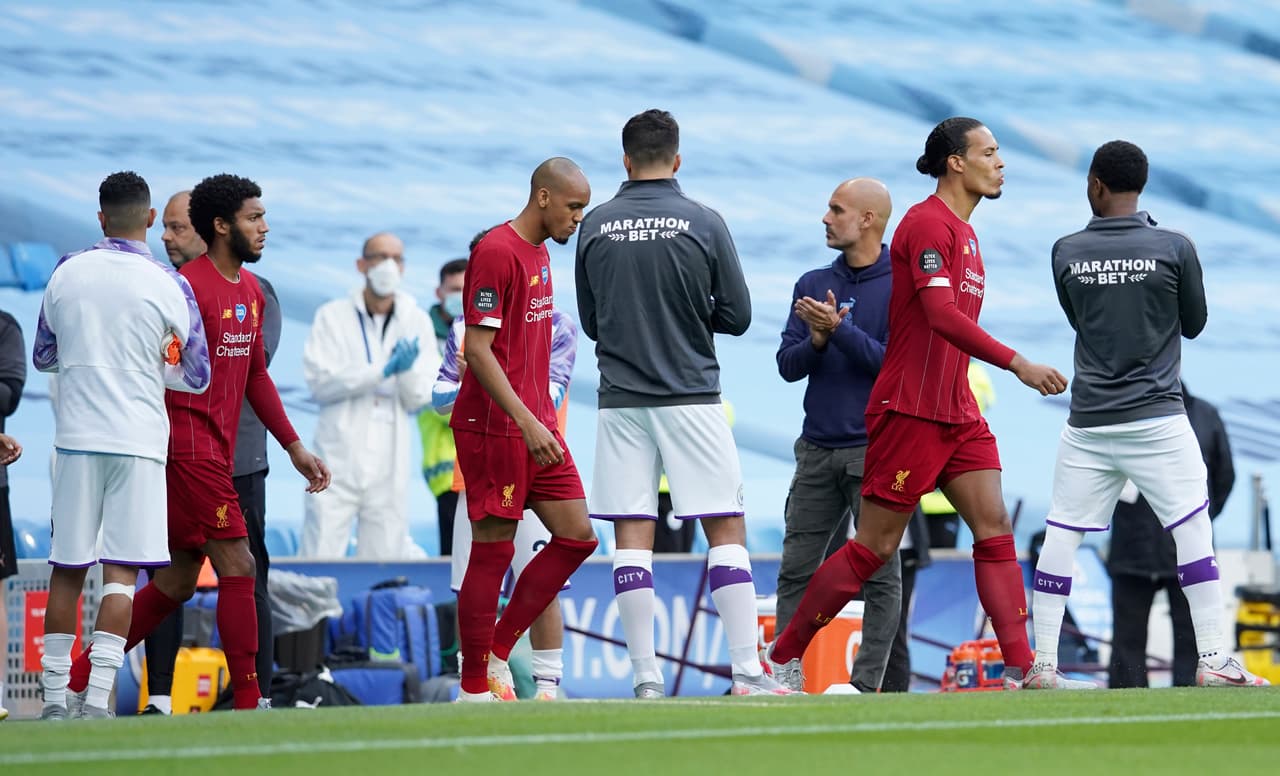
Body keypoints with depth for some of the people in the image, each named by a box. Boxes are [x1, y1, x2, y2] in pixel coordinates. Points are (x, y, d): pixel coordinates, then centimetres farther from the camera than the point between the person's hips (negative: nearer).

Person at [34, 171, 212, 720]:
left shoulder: (65, 274, 3)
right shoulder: (169, 287, -4)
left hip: (76, 436, 2)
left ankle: (55, 697, 10)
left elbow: (43, 356, 16)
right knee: (121, 572, -4)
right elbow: (197, 377, 3)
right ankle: (96, 698, -12)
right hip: (139, 439, -2)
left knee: (66, 570, 8)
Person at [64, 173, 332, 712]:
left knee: (179, 580, 12)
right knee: (237, 567, -10)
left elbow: (255, 374, 24)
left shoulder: (251, 290, 15)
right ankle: (249, 702, -7)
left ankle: (80, 677, 19)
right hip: (190, 442, -10)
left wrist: (293, 445, 22)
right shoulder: (189, 286, -13)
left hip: (220, 453, 10)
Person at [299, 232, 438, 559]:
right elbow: (319, 381, -8)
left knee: (384, 558, 2)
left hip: (390, 469, 2)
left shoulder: (416, 321, 9)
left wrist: (408, 370, -16)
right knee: (318, 559, -8)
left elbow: (419, 399, 6)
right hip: (339, 462, -2)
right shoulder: (333, 316, 5)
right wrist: (384, 369, -16)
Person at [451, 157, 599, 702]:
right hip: (493, 427, -9)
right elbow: (477, 348, -19)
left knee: (577, 537, 5)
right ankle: (474, 689, 4)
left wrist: (542, 418, 19)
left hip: (535, 426, 9)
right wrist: (526, 422, -23)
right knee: (493, 550, -4)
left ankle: (497, 656, 12)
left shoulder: (540, 253, 15)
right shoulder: (496, 253, -14)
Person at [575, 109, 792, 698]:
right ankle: (747, 671, -5)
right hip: (692, 397, -2)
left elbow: (590, 322, 10)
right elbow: (736, 316, -1)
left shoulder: (595, 227, 1)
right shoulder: (704, 223, -5)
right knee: (726, 531, 2)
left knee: (631, 536, 3)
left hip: (621, 402, 2)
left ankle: (645, 677, -2)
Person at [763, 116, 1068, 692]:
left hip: (956, 414, 9)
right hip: (909, 409, -9)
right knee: (875, 545, -3)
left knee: (994, 528, -3)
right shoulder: (928, 223, -13)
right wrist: (1017, 363, -29)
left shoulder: (962, 231, 17)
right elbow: (941, 314, -24)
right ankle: (783, 656, 7)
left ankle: (1020, 668, -7)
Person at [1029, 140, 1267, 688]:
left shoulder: (1066, 252, 0)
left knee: (1061, 535, 7)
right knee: (1193, 530, 3)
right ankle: (1211, 659, -1)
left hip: (1087, 424, 2)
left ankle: (1043, 665, 4)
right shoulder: (1174, 247, -7)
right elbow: (1195, 324, 7)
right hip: (1156, 417, -2)